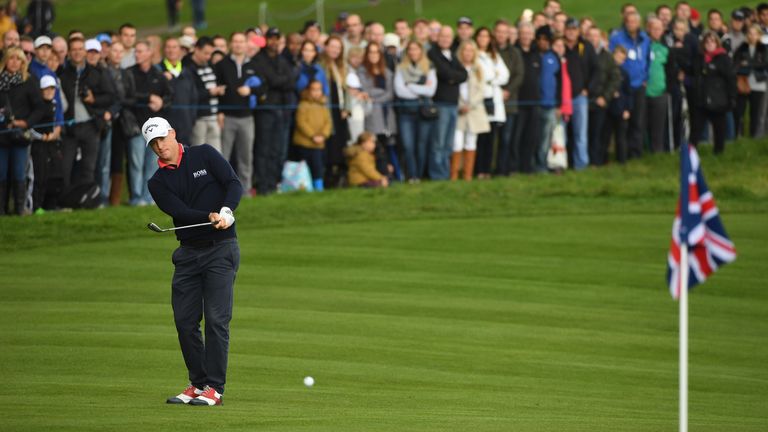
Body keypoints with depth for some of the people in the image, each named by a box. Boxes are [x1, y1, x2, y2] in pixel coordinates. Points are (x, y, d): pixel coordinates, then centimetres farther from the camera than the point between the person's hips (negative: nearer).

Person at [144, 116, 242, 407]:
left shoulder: (204, 155, 1)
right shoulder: (158, 182, 7)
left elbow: (234, 184, -7)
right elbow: (179, 211, -9)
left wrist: (227, 211, -27)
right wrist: (209, 217, -26)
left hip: (221, 248, -4)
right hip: (188, 251, 4)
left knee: (216, 319, -10)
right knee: (184, 321, 2)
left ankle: (214, 388, -10)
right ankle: (198, 384, 14)